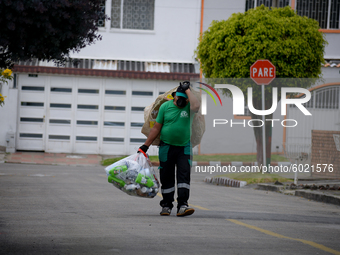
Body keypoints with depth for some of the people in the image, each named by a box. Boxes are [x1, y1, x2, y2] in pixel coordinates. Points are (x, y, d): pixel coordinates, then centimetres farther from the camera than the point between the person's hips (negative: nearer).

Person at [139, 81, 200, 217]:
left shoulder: (189, 106, -2)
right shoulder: (165, 106, -1)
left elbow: (196, 106, -29)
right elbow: (156, 128, 4)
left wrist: (188, 90, -18)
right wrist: (146, 145, 2)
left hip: (184, 148, -1)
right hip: (166, 148, 1)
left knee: (184, 175, -12)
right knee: (166, 178, 6)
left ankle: (182, 206, -16)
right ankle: (166, 205, 18)